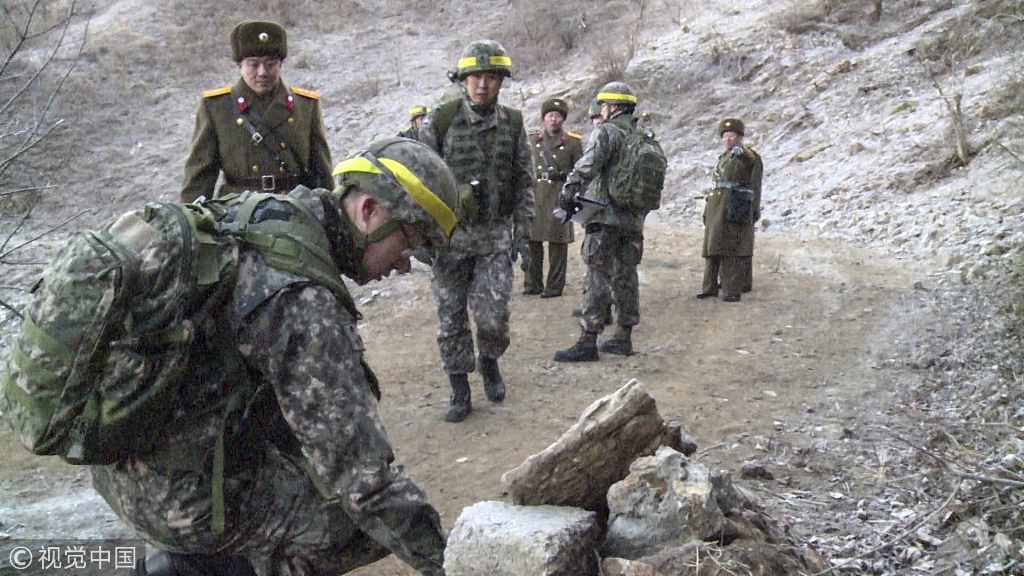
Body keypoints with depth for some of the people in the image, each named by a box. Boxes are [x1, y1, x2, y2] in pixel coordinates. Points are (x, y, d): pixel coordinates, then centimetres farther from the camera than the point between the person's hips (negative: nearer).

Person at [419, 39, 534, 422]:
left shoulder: (513, 124, 4)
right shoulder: (440, 121, -4)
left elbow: (524, 183, 10)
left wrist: (522, 232, 3)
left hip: (495, 236, 1)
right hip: (449, 236, -1)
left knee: (493, 318, -6)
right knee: (451, 318, 5)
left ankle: (490, 363, 26)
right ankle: (459, 389, 19)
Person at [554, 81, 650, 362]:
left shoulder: (606, 132, -7)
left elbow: (587, 165, -22)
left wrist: (568, 190, -18)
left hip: (605, 217, -7)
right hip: (634, 219, 7)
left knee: (597, 279, -6)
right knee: (625, 277, 13)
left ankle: (587, 343, -5)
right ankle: (623, 338, 19)